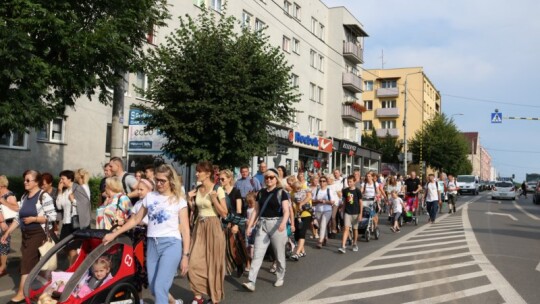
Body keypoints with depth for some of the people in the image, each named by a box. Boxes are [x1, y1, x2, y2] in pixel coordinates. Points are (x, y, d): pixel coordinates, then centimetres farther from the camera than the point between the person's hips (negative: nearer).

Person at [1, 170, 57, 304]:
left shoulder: (44, 196, -12)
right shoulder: (24, 197, 10)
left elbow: (52, 217, -17)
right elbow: (18, 217, 14)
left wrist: (33, 219, -20)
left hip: (38, 234, -7)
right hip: (25, 234, 7)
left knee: (27, 261, -9)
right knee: (33, 263, 13)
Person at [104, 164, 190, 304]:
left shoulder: (178, 200, 1)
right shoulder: (149, 197, 12)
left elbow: (185, 230, -2)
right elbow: (136, 219, 17)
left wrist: (185, 255, -7)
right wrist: (114, 234, 11)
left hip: (171, 244, -5)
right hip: (152, 244, 5)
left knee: (160, 287, -14)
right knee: (154, 289, 9)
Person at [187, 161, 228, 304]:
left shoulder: (218, 190, -10)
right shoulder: (196, 190, 7)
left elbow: (224, 213, -12)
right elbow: (194, 211, 15)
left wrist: (214, 198, -21)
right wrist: (190, 199, 0)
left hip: (213, 227, -5)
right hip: (199, 227, 5)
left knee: (212, 263, 4)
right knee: (195, 263, 0)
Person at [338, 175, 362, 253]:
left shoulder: (357, 191, -6)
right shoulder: (345, 191, 3)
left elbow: (360, 203, -4)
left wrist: (360, 214, -8)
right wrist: (343, 211, 11)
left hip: (355, 213, -1)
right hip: (347, 212, 2)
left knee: (355, 229, 11)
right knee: (346, 228, -8)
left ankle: (355, 244, 28)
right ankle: (343, 246, -14)